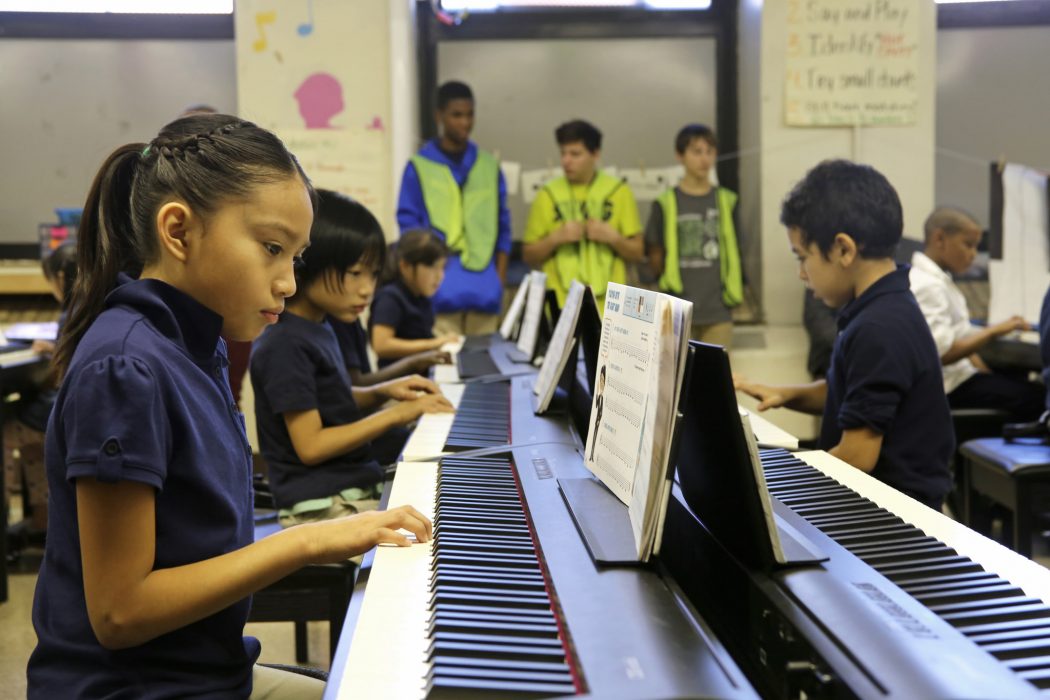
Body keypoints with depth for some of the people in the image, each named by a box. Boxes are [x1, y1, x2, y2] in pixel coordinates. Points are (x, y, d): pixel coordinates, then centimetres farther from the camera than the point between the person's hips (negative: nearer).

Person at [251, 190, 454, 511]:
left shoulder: (318, 327, 9)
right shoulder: (286, 346, -19)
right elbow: (311, 446, -20)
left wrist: (382, 392, 6)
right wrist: (394, 414, -16)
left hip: (359, 490, 10)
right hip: (323, 508, -10)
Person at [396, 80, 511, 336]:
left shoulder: (489, 166, 13)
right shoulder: (419, 167, 3)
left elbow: (502, 227, 15)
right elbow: (409, 226, 2)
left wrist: (500, 280, 8)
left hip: (485, 291, 3)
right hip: (441, 292, -3)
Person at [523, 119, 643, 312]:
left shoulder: (619, 192, 6)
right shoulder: (548, 195, 6)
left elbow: (637, 253, 8)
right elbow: (529, 256, 7)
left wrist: (613, 237, -10)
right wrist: (555, 238, -10)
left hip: (608, 309, 0)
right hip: (560, 308, 0)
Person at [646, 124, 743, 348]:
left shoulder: (726, 201, 6)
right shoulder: (665, 203, 0)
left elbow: (734, 251, 13)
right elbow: (654, 253, 4)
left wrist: (733, 289, 9)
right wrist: (667, 283, 1)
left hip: (718, 309, 2)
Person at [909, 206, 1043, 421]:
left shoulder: (940, 280, 15)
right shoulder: (926, 286, -17)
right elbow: (943, 353, -22)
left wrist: (987, 375, 8)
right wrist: (993, 331, -17)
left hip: (958, 374, 10)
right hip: (946, 387, -10)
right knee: (1033, 396, -20)